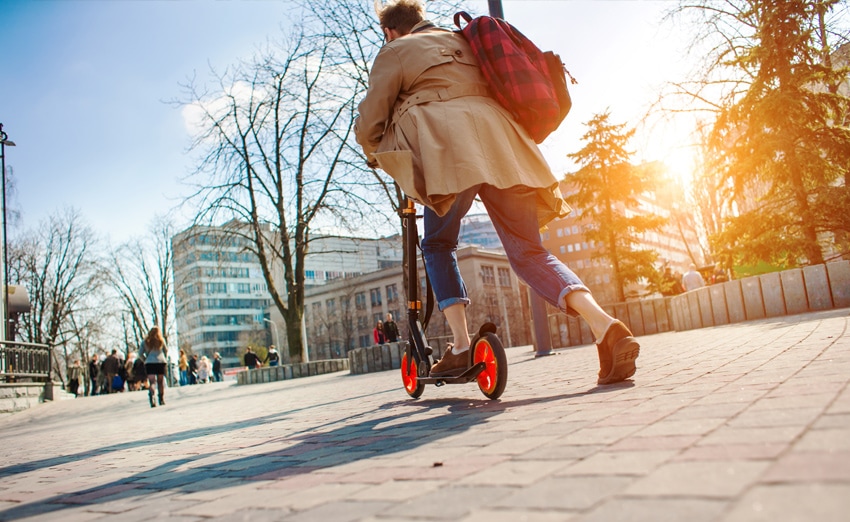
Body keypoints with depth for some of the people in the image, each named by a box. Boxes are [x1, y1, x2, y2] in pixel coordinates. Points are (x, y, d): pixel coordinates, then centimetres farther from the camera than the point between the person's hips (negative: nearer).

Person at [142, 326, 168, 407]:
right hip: (161, 362, 1)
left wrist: (145, 360, 15)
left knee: (152, 382, -4)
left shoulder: (146, 341, 5)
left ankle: (152, 396, -28)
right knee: (161, 381, 10)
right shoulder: (161, 340, 5)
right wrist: (165, 359, 22)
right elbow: (166, 350, 10)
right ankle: (162, 400, 14)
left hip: (149, 362, 0)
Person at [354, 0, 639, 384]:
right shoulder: (461, 42, 33)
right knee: (528, 252, 3)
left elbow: (368, 123, 10)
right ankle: (604, 325, -17)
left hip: (450, 149, -5)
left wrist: (375, 155, 31)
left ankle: (460, 346, 0)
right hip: (500, 143, 5)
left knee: (438, 245, 13)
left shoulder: (394, 52, 16)